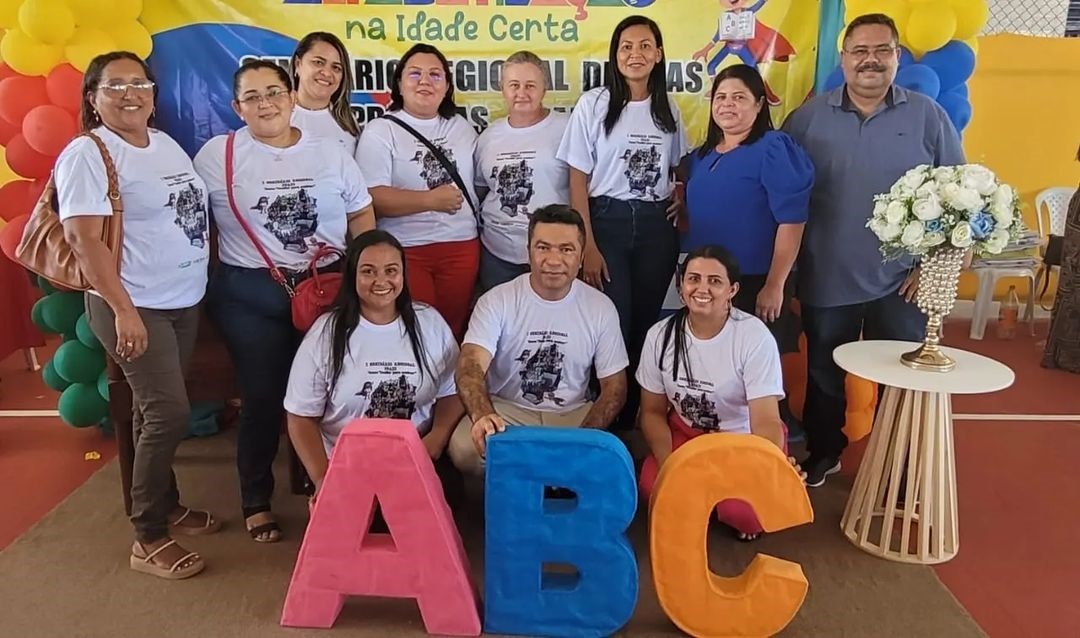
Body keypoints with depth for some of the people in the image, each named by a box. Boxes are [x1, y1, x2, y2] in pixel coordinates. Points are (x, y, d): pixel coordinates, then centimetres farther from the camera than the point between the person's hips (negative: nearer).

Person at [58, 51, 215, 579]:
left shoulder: (166, 143, 13)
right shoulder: (87, 154, -11)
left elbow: (192, 212, 20)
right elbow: (82, 238, -17)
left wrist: (200, 274, 15)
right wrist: (124, 310, -22)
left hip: (184, 300, 7)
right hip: (134, 305, -7)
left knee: (156, 411, 16)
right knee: (169, 412, -11)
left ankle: (167, 506, 30)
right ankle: (149, 539, 2)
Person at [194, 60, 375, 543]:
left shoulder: (330, 156, 7)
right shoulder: (216, 155, 0)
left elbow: (362, 218, 10)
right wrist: (204, 277, -4)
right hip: (249, 295, -2)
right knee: (263, 397, 4)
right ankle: (256, 502, 22)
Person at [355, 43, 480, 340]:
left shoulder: (462, 128, 13)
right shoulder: (380, 131, -3)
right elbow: (373, 197, -14)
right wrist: (430, 200, -19)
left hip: (462, 247, 4)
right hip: (405, 250, -4)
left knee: (453, 332, 8)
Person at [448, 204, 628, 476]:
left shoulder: (601, 308, -3)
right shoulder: (497, 300, -9)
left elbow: (614, 387, 0)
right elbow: (471, 365, -24)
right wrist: (482, 415, -48)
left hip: (573, 414, 1)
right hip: (506, 409, -1)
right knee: (464, 449, -30)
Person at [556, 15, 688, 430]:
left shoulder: (668, 108, 9)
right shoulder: (593, 104, -3)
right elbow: (578, 180, -5)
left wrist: (683, 200, -1)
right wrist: (588, 245, -10)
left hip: (656, 225, 3)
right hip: (606, 221, -3)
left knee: (647, 322, 7)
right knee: (613, 326, -5)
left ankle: (641, 415, 20)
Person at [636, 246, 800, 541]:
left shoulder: (755, 336, -22)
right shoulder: (660, 335, -10)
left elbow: (766, 420, -25)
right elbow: (653, 411, -3)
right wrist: (667, 463, -19)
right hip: (686, 434, 3)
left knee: (743, 510, -28)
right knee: (652, 486, -25)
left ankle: (747, 515, 9)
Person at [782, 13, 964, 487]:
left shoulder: (928, 116, 0)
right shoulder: (808, 118, 0)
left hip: (903, 280, 0)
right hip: (827, 278, 0)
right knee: (824, 372, 14)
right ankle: (823, 453, 34)